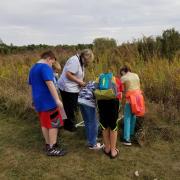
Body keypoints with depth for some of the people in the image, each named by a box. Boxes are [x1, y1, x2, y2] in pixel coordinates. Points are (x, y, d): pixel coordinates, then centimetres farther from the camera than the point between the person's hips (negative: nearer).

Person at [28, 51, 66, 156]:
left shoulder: (33, 69, 14)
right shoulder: (45, 67, -16)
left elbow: (32, 85, 21)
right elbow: (50, 84, -26)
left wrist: (35, 100, 30)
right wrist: (57, 100, -29)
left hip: (39, 101, 9)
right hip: (48, 101, -9)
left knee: (45, 124, 16)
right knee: (54, 124, 0)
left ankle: (48, 144, 26)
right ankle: (52, 148, 6)